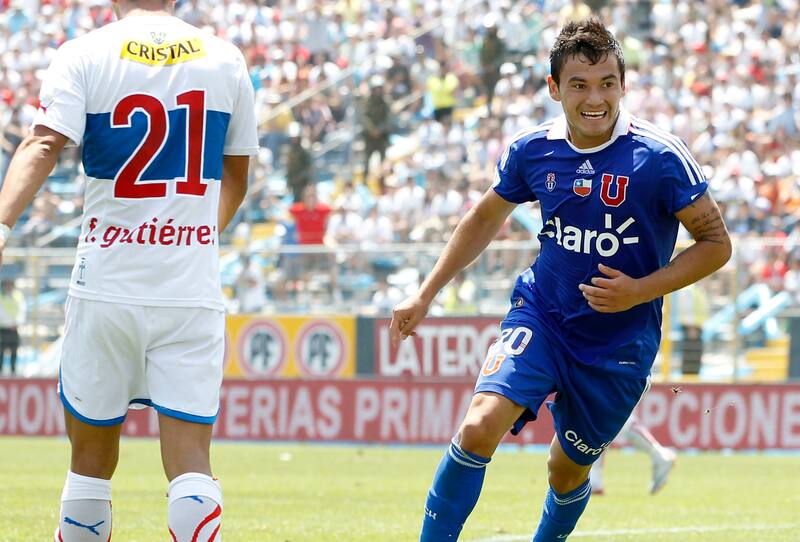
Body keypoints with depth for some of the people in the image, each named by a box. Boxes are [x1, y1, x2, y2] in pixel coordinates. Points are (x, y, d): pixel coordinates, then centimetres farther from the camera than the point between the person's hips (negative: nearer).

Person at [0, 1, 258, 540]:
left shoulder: (85, 56, -1)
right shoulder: (225, 60, 7)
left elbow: (43, 146, -18)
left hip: (106, 288, -1)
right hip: (194, 291, 1)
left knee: (92, 459, 11)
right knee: (190, 463, -3)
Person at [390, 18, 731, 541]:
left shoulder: (660, 158, -16)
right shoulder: (533, 151, -5)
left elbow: (716, 243, -8)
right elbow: (487, 216, 15)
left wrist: (640, 291, -21)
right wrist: (426, 294, 13)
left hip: (619, 344, -1)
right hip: (540, 318, 1)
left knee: (568, 471, 12)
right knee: (479, 426, -23)